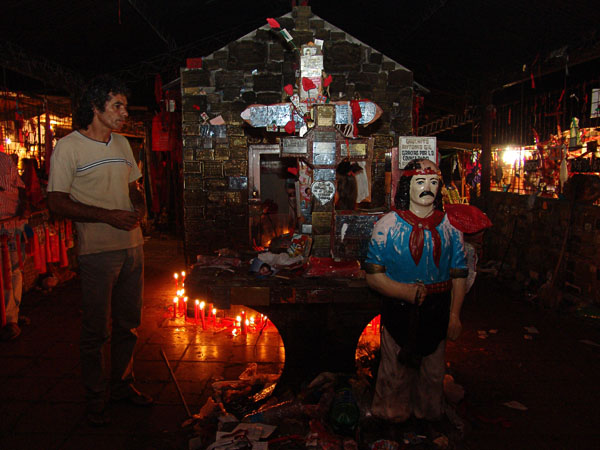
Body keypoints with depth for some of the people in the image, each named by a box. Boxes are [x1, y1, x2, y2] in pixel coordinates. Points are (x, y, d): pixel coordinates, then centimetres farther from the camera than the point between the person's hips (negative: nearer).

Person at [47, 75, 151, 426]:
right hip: (97, 252, -6)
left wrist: (141, 206, -1)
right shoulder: (69, 147, -7)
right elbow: (58, 202, -11)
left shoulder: (122, 144, 13)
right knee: (96, 330, 4)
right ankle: (96, 398, 22)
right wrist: (110, 216, -19)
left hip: (132, 246, 6)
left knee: (128, 323, 15)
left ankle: (123, 385, 32)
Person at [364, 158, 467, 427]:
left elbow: (458, 274, 5)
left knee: (433, 372, 17)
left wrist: (454, 314, -2)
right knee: (396, 372, 10)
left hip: (437, 312, 3)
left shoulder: (450, 225, 1)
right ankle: (393, 418, 34)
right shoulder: (387, 225, -7)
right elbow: (373, 275, -10)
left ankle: (429, 415, 41)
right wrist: (403, 291, -25)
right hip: (399, 311, -2)